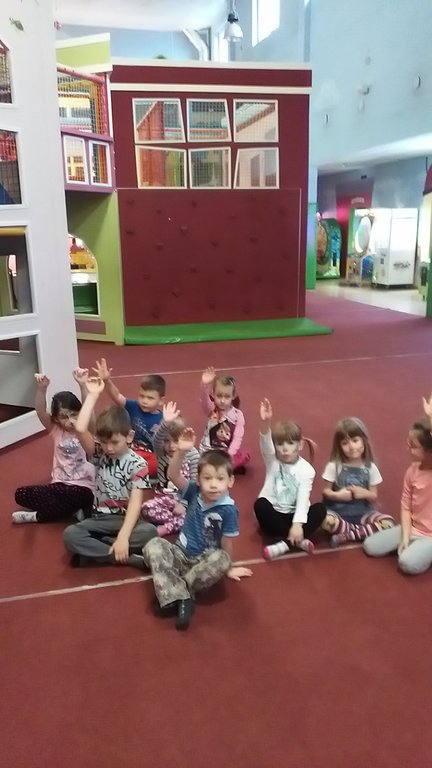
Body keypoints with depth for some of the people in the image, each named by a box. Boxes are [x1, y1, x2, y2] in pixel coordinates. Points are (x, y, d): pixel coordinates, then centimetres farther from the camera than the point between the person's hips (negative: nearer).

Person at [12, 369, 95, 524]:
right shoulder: (56, 431, 3)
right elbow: (41, 412, -14)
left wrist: (82, 385, -40)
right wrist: (41, 389, -32)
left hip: (82, 487, -4)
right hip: (60, 485, 4)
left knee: (80, 497, -38)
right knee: (21, 494, -13)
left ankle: (37, 516, -13)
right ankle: (72, 509, -15)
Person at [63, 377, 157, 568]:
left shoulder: (138, 464, -9)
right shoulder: (99, 454, 0)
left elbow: (135, 503, -17)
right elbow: (80, 429, -18)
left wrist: (123, 537, -29)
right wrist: (93, 395, -15)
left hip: (126, 519, -2)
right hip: (101, 518, 3)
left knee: (149, 532, -34)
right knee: (70, 535, -27)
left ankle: (92, 550, -21)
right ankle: (131, 558, -26)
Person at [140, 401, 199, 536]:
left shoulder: (192, 454, -9)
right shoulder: (161, 452, -4)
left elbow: (195, 483, -9)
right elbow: (157, 439, -29)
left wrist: (184, 504, -16)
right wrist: (166, 423, -50)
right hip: (164, 497, 2)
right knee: (146, 509, -28)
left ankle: (166, 527, -23)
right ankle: (179, 521, -19)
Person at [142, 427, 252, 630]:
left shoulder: (228, 510, -18)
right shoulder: (194, 492, -7)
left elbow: (226, 545, -9)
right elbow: (173, 475, -20)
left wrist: (228, 568, 1)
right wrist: (181, 451, -35)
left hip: (205, 561, -3)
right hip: (181, 554, 4)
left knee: (221, 560, -37)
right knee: (153, 546, -24)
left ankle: (172, 594, -25)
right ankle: (180, 599, -33)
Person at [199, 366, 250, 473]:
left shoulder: (237, 414, -7)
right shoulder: (211, 409, -8)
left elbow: (237, 438, -13)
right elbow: (204, 400, -32)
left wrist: (228, 456, -26)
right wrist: (204, 385, -53)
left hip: (228, 451, 1)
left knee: (244, 456, -24)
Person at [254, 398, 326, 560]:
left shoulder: (306, 470, -8)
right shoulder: (272, 461, -6)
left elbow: (303, 499, -19)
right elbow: (265, 444, -29)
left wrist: (298, 524, -35)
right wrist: (266, 422, -50)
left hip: (294, 515, 0)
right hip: (273, 513, 1)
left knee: (320, 509, -25)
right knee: (260, 504, -30)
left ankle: (285, 542, -31)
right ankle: (297, 540, -30)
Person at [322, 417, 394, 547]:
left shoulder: (370, 467, 0)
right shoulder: (334, 466, -5)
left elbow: (374, 496, 5)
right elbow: (325, 491, 2)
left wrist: (366, 493, -17)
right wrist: (337, 495, -18)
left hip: (362, 513, 3)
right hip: (338, 512, -2)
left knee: (388, 522, -24)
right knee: (326, 520, -36)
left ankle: (347, 534, -21)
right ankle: (363, 532, -16)